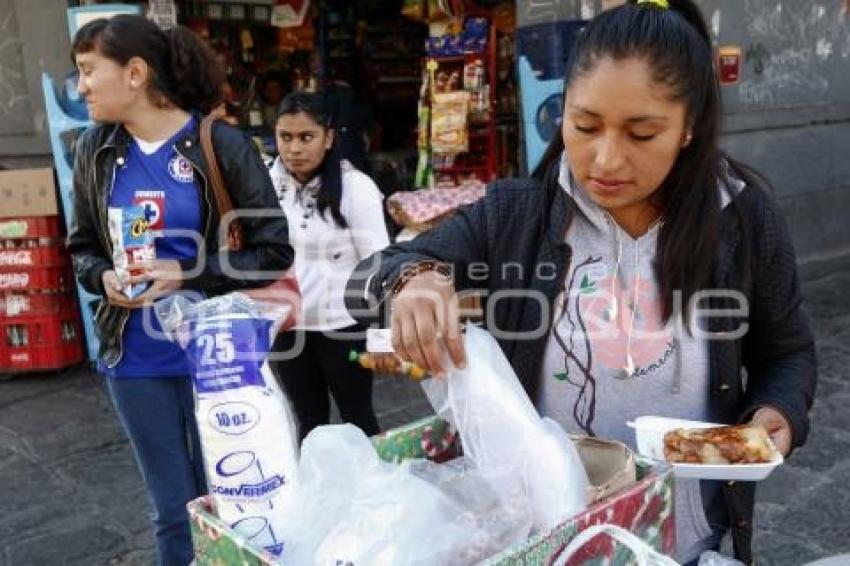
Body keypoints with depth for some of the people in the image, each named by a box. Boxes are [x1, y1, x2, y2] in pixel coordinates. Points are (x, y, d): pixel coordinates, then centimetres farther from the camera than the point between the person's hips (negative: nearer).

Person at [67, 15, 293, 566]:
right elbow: (83, 247, 12)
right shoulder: (96, 150, 1)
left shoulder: (222, 145, -12)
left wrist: (190, 274, -20)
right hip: (135, 359, 3)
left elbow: (274, 251, -10)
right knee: (174, 509, 17)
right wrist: (103, 278, -10)